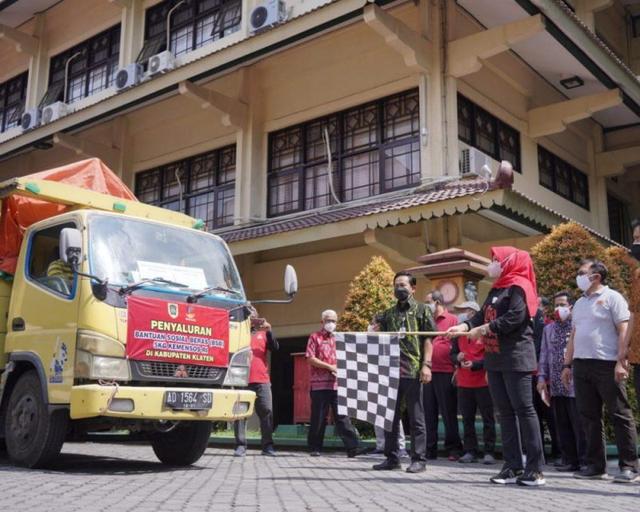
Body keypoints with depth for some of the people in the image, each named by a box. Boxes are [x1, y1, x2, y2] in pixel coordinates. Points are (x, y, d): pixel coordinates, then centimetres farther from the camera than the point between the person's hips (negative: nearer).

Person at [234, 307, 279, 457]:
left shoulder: (263, 333, 18)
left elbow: (275, 348, 5)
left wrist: (269, 331, -8)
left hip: (262, 380, 2)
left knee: (267, 411, -2)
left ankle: (268, 445, 3)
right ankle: (241, 445, -1)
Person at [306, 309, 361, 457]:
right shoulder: (315, 337, 5)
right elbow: (310, 359, -5)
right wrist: (330, 367, -12)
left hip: (337, 384, 3)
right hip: (319, 384, -3)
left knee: (342, 416, -2)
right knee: (318, 417, 3)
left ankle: (352, 447, -7)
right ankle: (315, 448, 14)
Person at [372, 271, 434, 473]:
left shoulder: (421, 310, 4)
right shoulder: (388, 314, 16)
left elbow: (428, 339, -1)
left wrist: (426, 365, -11)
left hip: (413, 371, -5)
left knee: (416, 417, 1)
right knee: (390, 416, 9)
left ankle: (419, 459, 7)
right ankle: (391, 458, 17)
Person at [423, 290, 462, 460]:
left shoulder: (452, 320, -1)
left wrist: (457, 369, -9)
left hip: (445, 374, -5)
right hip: (428, 372, 5)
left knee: (448, 413, 1)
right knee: (429, 413, 8)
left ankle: (453, 449, 10)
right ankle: (430, 449, 15)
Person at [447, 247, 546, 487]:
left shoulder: (518, 286, -8)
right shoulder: (496, 289, 19)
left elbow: (515, 317, -20)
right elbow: (482, 315, 13)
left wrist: (483, 329, -16)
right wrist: (464, 326, -6)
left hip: (516, 358, -9)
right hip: (495, 359, 9)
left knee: (524, 410, -7)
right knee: (505, 411, 8)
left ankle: (535, 469, -2)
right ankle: (513, 467, 12)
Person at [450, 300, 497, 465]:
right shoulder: (459, 333, 11)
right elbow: (452, 354, 15)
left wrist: (474, 364, -18)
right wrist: (457, 358, -8)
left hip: (483, 382, -5)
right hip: (463, 383, 5)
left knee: (487, 418, 2)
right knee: (467, 419, 8)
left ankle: (489, 452, 8)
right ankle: (470, 451, 15)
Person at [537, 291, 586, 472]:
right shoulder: (548, 329, 16)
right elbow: (544, 355, 16)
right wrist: (542, 377, 9)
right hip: (555, 385, 6)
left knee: (579, 425, -2)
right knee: (562, 426, 9)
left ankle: (584, 460, 4)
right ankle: (569, 460, 15)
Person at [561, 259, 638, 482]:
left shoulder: (612, 298, -2)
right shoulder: (579, 303, 19)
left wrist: (621, 362, -17)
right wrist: (567, 364, 16)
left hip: (606, 364, -7)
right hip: (581, 365, 7)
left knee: (620, 415, -2)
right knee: (589, 416, 7)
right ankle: (596, 465, 14)